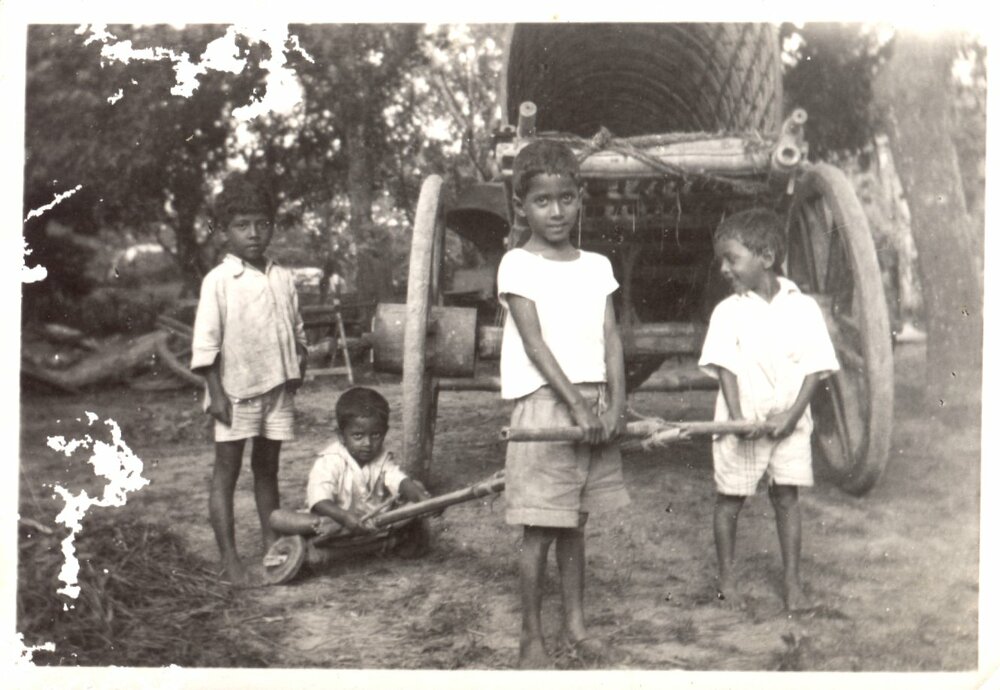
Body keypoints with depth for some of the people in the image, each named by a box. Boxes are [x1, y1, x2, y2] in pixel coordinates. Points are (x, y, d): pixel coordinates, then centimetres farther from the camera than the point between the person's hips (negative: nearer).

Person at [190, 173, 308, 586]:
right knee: (226, 471, 2)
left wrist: (297, 370, 5)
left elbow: (297, 332, 15)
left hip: (277, 388, 5)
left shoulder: (283, 279, 8)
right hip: (235, 392, -4)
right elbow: (206, 341, -9)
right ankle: (229, 557, 5)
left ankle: (272, 545, 21)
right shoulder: (218, 281, -6)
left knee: (267, 468, 13)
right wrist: (216, 392, -12)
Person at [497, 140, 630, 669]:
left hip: (595, 403, 5)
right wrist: (577, 404, -18)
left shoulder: (597, 266, 10)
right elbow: (535, 345, -12)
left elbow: (611, 339, 4)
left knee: (574, 523, 13)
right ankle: (531, 639, 7)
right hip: (544, 403, -5)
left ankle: (575, 627, 22)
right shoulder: (517, 265, -5)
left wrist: (615, 405, -9)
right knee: (540, 526, -2)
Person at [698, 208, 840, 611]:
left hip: (789, 422, 0)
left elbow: (814, 368, -4)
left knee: (787, 498, 4)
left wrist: (791, 416, -14)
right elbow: (724, 367, -7)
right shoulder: (728, 311, -2)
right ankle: (726, 577, 21)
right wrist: (737, 418, -19)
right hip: (741, 423, 0)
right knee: (730, 499, 7)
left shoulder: (803, 308, -2)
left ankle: (792, 581, 14)